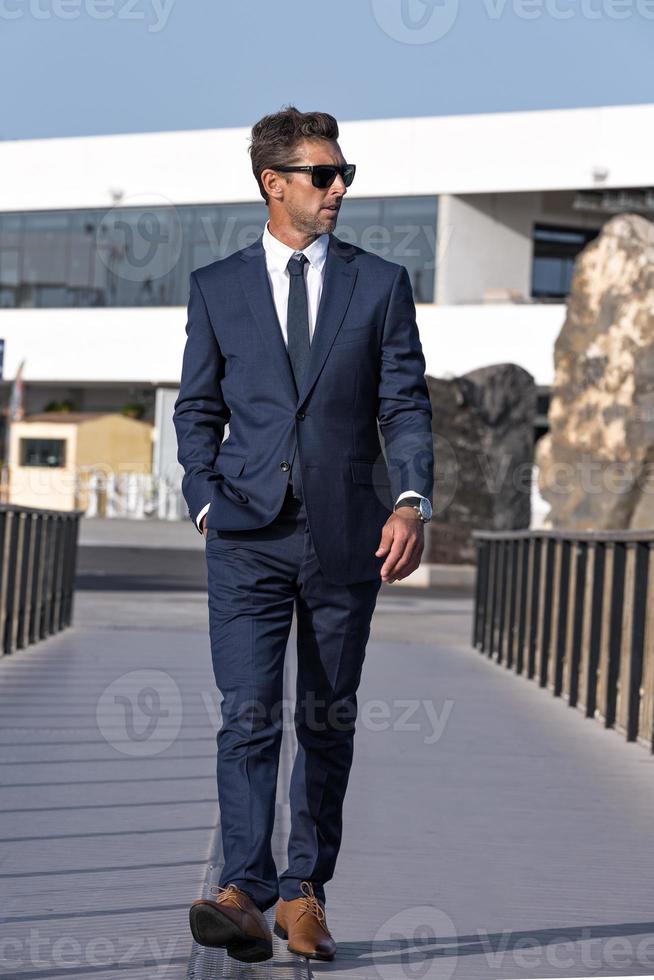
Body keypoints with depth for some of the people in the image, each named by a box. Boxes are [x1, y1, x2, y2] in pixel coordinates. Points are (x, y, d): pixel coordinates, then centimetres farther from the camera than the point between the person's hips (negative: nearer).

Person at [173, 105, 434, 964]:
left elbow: (406, 404, 4)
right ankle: (244, 892, -16)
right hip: (249, 537, -1)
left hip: (346, 535, 1)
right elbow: (197, 409, 12)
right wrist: (207, 502, -2)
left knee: (329, 721, 6)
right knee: (249, 714, -11)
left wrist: (412, 500, -11)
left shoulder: (381, 284, 7)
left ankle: (305, 892, 15)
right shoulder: (217, 288, 8)